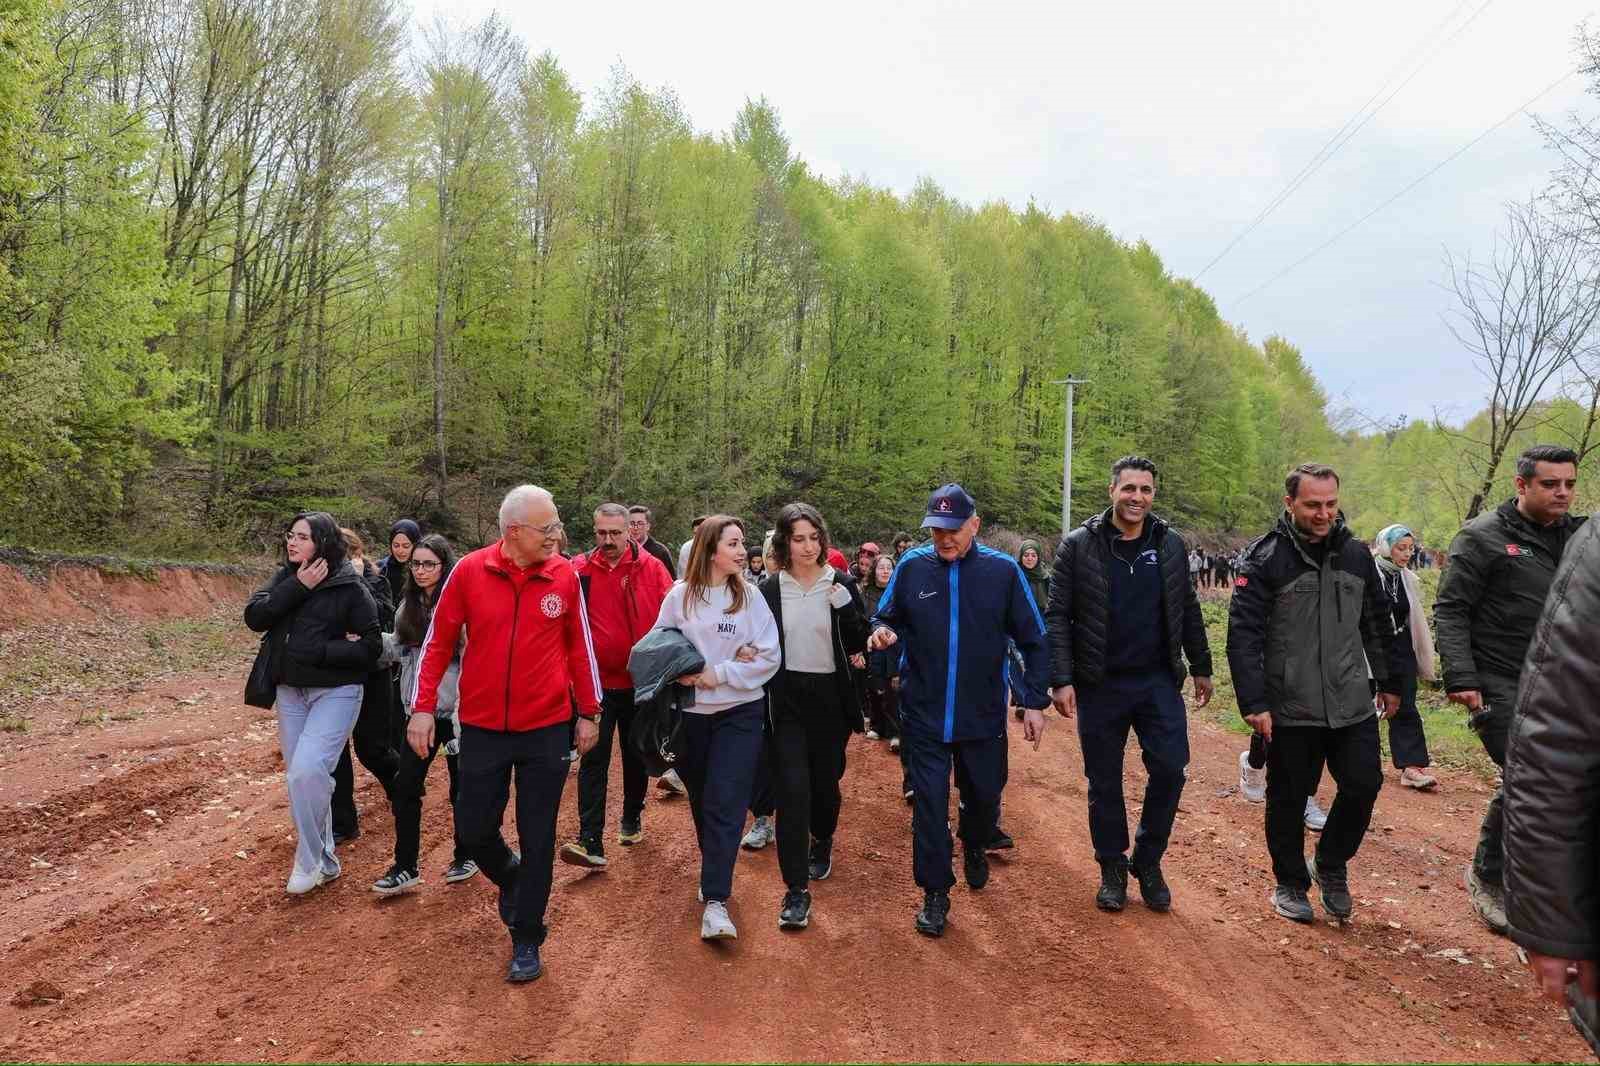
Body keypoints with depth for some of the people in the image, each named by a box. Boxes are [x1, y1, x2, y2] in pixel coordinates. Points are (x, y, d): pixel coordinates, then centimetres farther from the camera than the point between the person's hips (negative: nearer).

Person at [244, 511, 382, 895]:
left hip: (336, 692, -6)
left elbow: (371, 646, -12)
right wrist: (297, 587, -17)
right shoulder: (285, 578, 5)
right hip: (290, 692, 6)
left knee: (307, 770, -19)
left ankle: (309, 862, 1)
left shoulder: (349, 587, -10)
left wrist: (317, 652, -19)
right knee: (298, 776, 11)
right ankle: (325, 861, 27)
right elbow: (253, 616, -8)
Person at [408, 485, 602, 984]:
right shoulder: (469, 571, -8)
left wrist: (589, 712, 5)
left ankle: (526, 939, 23)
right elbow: (439, 641, 0)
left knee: (537, 839, 6)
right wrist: (423, 707, -3)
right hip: (482, 728, 1)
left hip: (548, 728, 0)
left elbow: (579, 647, 3)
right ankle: (511, 880, 43)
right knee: (474, 829, 10)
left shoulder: (565, 577, -6)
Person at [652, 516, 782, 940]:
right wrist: (684, 671, -14)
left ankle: (715, 900, -7)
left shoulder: (749, 595, -4)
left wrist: (719, 673, -13)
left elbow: (769, 657, -6)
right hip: (691, 712, 2)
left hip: (739, 711, -1)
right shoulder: (679, 595, -2)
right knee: (700, 799, 15)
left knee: (726, 805, -8)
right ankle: (715, 872, 37)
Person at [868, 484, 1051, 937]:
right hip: (923, 714, 0)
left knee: (984, 796, 17)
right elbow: (885, 619, 7)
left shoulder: (1003, 570, -7)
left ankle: (974, 848, 50)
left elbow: (1033, 640, 0)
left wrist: (1036, 702, -2)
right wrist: (883, 633, -17)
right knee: (929, 804, 2)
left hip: (984, 716, 1)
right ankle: (935, 894, 20)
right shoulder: (911, 567, -5)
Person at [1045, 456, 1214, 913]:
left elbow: (1187, 611, 13)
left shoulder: (1170, 545, 4)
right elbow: (1057, 616, -7)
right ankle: (1112, 868, 26)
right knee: (1104, 781, 7)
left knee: (1170, 768, -4)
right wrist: (1061, 679, -12)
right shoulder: (1078, 546, -6)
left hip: (1158, 682, 2)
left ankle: (1148, 862, 19)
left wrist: (1201, 668, 14)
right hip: (1100, 686, -2)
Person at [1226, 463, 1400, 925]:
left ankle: (1330, 865, 29)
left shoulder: (1356, 555, 6)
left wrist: (1387, 683, 20)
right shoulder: (1266, 558, -10)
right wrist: (1254, 703, -20)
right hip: (1291, 710, -4)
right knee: (1288, 800, 7)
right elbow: (1243, 635, -14)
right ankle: (1291, 884, 27)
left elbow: (1377, 624, 18)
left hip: (1353, 706, 4)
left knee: (1364, 784, 4)